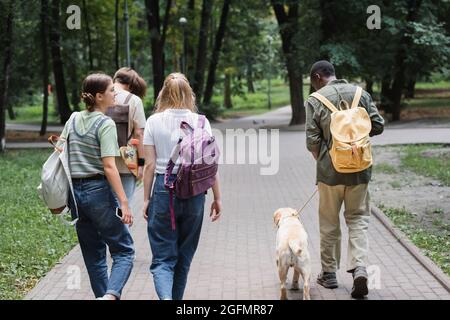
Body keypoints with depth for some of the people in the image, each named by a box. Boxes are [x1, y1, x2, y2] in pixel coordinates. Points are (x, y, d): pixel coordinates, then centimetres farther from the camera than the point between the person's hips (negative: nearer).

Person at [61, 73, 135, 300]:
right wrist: (124, 202, -18)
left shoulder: (73, 120, 9)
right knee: (124, 250, 0)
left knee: (93, 254, 16)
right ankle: (111, 294, -21)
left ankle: (102, 295, 20)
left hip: (75, 192, 7)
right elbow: (109, 166, -18)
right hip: (99, 191, -7)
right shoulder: (105, 124, -12)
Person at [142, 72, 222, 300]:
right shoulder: (200, 122, -1)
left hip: (163, 190, -1)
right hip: (194, 193, 1)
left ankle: (165, 297, -24)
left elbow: (150, 165, -2)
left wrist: (146, 198, 6)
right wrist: (217, 198, 7)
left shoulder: (154, 121, -2)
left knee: (162, 258, 2)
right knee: (184, 257, 18)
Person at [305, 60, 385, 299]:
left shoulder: (315, 100, -8)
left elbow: (312, 141, -10)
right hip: (359, 169, 2)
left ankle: (329, 273, 21)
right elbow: (378, 126, 2)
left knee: (329, 223, 11)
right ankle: (359, 269, -8)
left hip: (330, 170, -2)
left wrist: (321, 162, 8)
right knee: (358, 219, 10)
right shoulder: (361, 94, 2)